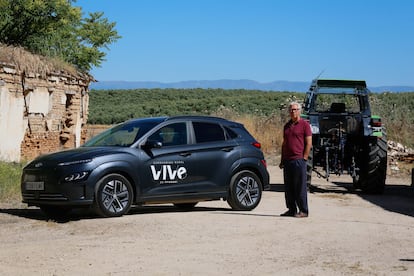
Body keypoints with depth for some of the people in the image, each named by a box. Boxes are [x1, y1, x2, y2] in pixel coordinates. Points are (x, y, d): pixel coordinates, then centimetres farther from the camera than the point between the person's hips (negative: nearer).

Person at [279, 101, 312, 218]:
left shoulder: (304, 124, -2)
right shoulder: (287, 126, 18)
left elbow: (308, 143, -6)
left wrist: (304, 158, -12)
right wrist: (282, 160, 17)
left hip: (298, 160, -7)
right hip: (287, 160, 7)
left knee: (300, 187, -4)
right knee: (288, 187, 8)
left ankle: (303, 211, 2)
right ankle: (291, 209, 15)